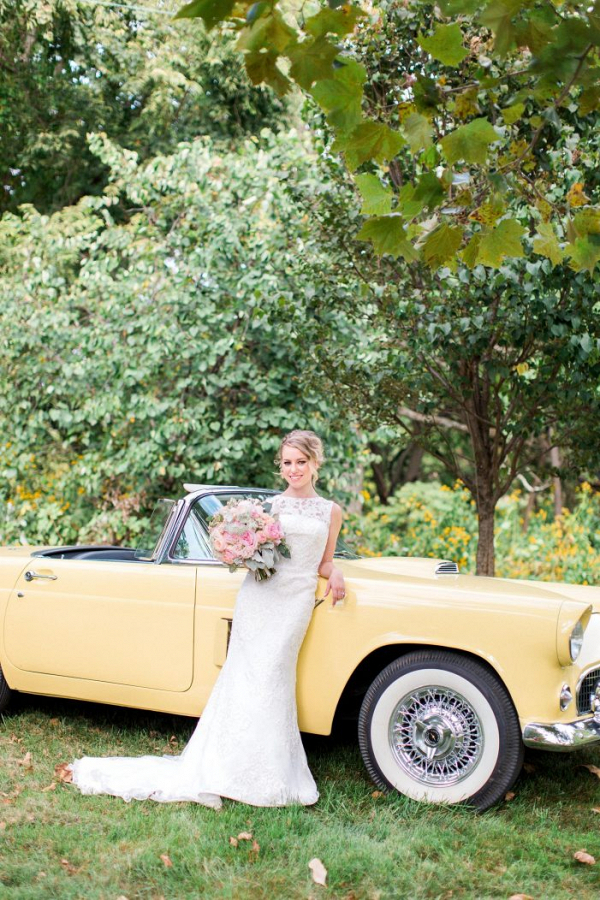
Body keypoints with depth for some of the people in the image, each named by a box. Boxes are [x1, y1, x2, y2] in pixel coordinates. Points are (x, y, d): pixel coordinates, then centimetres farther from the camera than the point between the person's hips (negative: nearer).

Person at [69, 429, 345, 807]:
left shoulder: (331, 511, 12)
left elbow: (323, 564, 16)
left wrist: (336, 574, -5)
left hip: (297, 599, 0)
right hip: (258, 593, 0)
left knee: (272, 676, -5)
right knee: (252, 675, -5)